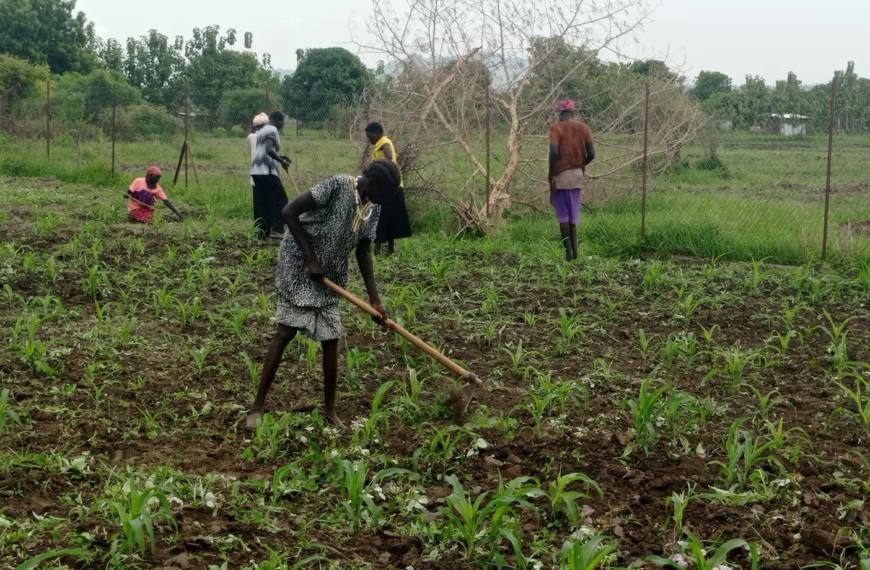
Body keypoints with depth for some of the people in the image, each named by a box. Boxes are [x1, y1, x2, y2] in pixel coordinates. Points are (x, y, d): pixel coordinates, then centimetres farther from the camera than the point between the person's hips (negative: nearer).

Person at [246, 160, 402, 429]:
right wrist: (310, 259, -22)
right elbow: (290, 212, -23)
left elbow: (363, 251, 7)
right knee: (286, 331, -9)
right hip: (298, 266, -6)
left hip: (330, 276, 7)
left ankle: (329, 409, 16)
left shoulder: (373, 208, 0)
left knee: (331, 338, 4)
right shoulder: (337, 186, -21)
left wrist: (374, 298, 2)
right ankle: (257, 406, -2)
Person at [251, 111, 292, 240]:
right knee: (280, 200, -6)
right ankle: (276, 229, -12)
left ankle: (262, 231, 6)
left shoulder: (262, 130, 22)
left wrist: (280, 157, 27)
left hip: (257, 170, 10)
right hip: (267, 171, -10)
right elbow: (269, 150, -21)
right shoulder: (272, 130, -8)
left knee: (261, 203, 9)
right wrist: (282, 161, -14)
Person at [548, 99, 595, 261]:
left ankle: (569, 251, -3)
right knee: (573, 215, 13)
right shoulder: (584, 128, 5)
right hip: (578, 175, 4)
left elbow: (554, 152, -19)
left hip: (561, 175, -4)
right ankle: (574, 250, 10)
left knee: (563, 215, 2)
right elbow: (591, 154, -1)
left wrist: (550, 174, -8)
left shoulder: (556, 128, -7)